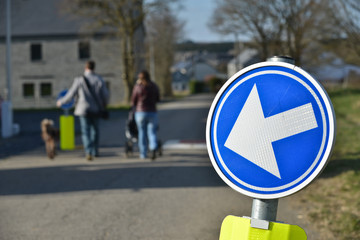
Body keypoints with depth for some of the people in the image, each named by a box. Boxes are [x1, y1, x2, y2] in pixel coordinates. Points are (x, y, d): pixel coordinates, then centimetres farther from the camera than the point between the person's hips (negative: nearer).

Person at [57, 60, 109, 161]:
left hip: (83, 110, -2)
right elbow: (106, 95, -2)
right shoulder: (99, 80, -4)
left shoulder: (79, 80, -9)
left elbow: (70, 95, -4)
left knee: (86, 132, 0)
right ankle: (95, 151, 26)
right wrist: (103, 106, 18)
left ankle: (89, 152, -14)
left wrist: (61, 101, 14)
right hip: (96, 110, 2)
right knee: (95, 130, 19)